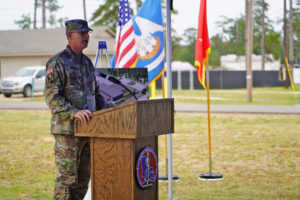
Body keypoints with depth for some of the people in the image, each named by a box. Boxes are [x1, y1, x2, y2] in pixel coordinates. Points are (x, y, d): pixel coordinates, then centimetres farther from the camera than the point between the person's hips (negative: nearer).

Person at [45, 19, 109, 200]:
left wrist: (107, 109, 7)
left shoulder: (87, 62, 16)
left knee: (84, 177, 11)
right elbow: (51, 97, -17)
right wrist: (74, 112, -28)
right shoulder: (57, 62, -9)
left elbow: (95, 92, 24)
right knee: (67, 178, -5)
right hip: (67, 130, -8)